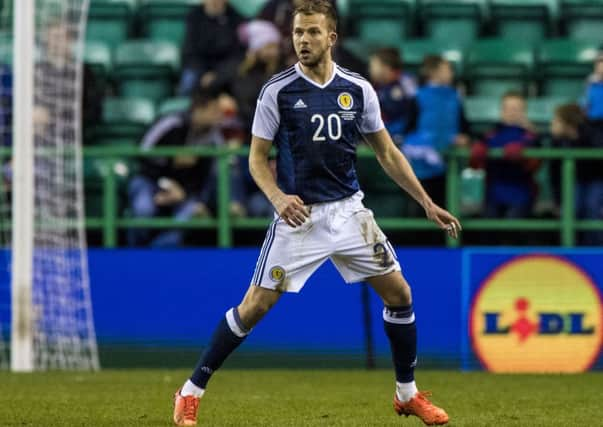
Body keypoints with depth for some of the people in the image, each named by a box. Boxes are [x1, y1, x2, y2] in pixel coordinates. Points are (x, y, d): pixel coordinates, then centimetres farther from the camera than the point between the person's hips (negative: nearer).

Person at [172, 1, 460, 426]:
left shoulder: (358, 89, 1)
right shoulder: (278, 90, -7)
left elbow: (388, 153, 9)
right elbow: (258, 157, -2)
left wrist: (427, 203, 5)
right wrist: (278, 197, -20)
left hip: (348, 211, 3)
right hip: (299, 215, -3)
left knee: (399, 294, 2)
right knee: (255, 306, -7)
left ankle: (408, 393, 20)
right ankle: (191, 392, 5)